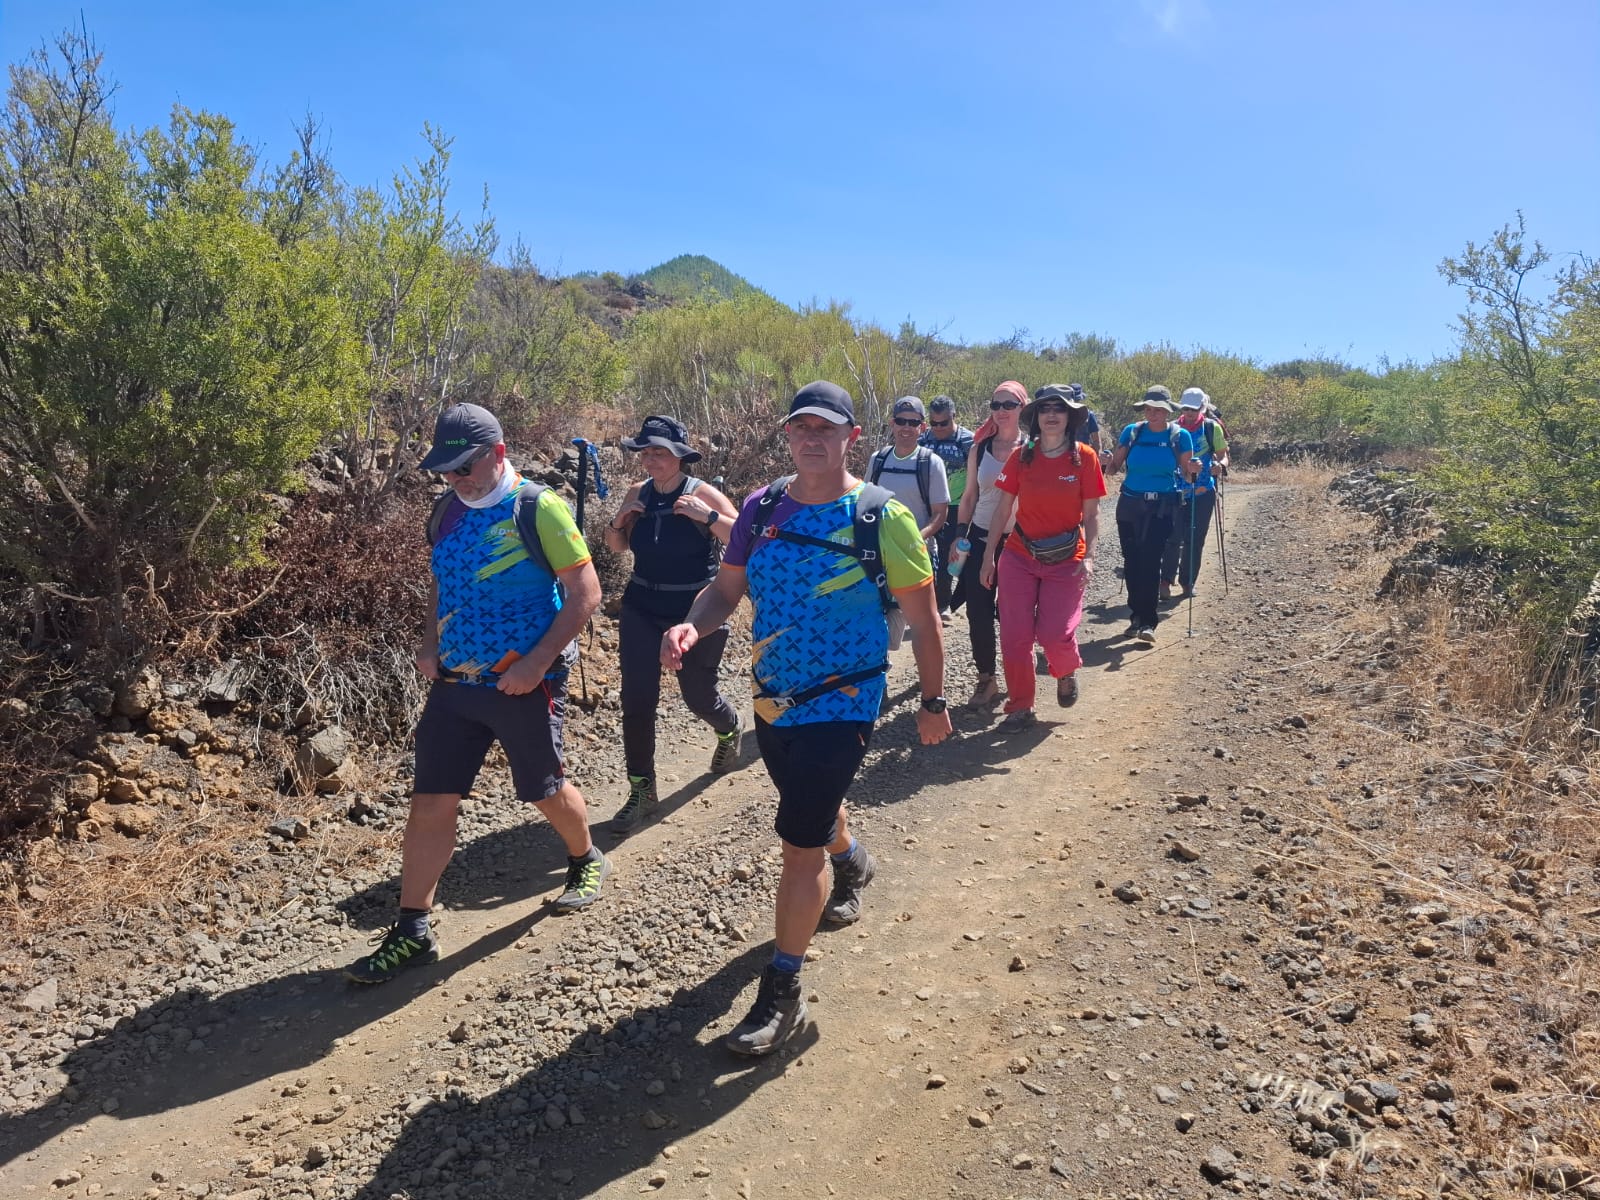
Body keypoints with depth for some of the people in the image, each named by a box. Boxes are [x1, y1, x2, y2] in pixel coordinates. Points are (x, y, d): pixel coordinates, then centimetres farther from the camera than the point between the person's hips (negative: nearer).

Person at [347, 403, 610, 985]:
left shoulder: (538, 509, -13)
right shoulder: (447, 512, 7)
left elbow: (585, 593, -13)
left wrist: (537, 662, -20)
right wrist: (429, 644, 5)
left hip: (524, 684, -5)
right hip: (454, 683, 5)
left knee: (545, 790, 12)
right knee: (431, 802, 3)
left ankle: (586, 862, 42)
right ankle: (412, 931, 13)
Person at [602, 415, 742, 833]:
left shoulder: (701, 494, -14)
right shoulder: (638, 493, 0)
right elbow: (616, 547, 13)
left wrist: (708, 516, -30)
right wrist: (619, 520, -7)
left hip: (697, 614, -3)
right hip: (641, 613, 4)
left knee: (698, 695, 12)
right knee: (637, 700, -3)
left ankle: (729, 730, 48)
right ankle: (642, 791, 10)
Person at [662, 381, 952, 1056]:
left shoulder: (884, 518, -14)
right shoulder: (762, 508, -3)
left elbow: (923, 618, -6)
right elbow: (726, 588, 1)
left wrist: (933, 702, -1)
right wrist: (691, 627, -20)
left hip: (843, 704, -5)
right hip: (773, 698, 6)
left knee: (800, 846, -8)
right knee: (812, 807, 27)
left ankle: (781, 995, 9)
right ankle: (851, 863, 62)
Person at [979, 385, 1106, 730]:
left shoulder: (1084, 457, -5)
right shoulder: (1021, 456, -1)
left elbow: (1091, 513, -2)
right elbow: (1003, 509, 4)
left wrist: (1089, 557, -12)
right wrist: (989, 555, 3)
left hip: (1067, 559, -2)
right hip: (1019, 556, 2)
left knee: (1055, 633, -9)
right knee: (1014, 635, 0)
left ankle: (1066, 673, 27)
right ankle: (1020, 707, 15)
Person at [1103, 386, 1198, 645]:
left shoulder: (1180, 436, 0)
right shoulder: (1132, 432, 3)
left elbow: (1185, 473, 4)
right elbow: (1115, 465, 3)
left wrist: (1192, 470, -18)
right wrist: (1106, 462, -18)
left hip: (1162, 507, -2)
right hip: (1129, 504, 3)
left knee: (1150, 561, -11)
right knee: (1132, 561, 6)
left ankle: (1147, 622, -8)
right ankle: (1136, 616, 20)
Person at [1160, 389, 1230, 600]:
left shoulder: (1212, 428, 0)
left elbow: (1223, 455, 4)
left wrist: (1221, 466, -19)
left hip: (1203, 493, 0)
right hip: (1176, 491, 0)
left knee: (1195, 539, 5)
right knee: (1173, 537, -8)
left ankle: (1187, 582, 16)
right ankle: (1166, 581, -2)